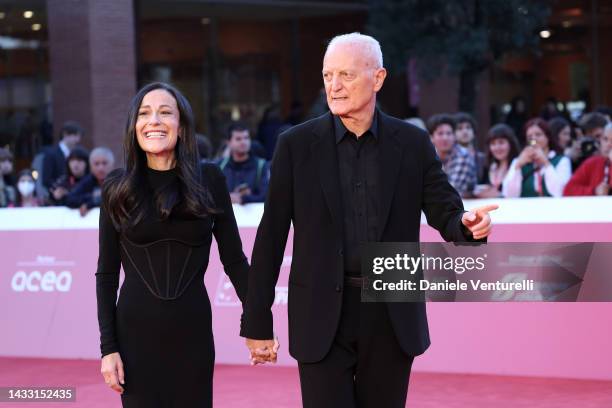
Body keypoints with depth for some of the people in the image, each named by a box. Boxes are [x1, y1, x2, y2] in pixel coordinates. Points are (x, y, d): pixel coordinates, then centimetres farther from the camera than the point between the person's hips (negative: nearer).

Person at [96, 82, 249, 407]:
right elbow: (107, 273, 3)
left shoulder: (209, 179, 1)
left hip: (193, 331, 0)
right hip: (136, 334, 0)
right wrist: (108, 346, -3)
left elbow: (234, 259, 5)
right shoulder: (117, 188, 1)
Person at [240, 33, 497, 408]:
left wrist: (469, 225, -23)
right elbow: (271, 237, 0)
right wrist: (257, 322, -1)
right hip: (323, 317, -1)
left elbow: (445, 213, 2)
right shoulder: (296, 144, -1)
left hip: (392, 317, 2)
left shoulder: (413, 143, 2)